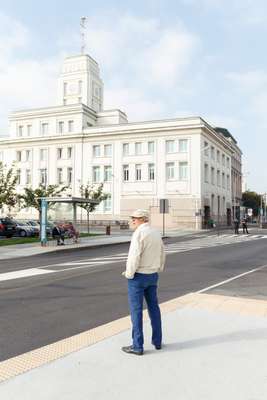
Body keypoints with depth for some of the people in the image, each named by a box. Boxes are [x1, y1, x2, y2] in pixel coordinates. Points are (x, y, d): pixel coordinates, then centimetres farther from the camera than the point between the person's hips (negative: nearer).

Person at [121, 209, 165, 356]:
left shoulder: (139, 233, -18)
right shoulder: (156, 233, 8)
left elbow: (134, 256, -23)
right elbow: (162, 255, 14)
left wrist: (129, 273, -11)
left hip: (137, 276, -8)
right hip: (152, 276, 8)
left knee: (136, 311, 1)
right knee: (154, 308, 16)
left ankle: (137, 346, 8)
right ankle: (157, 341, 26)